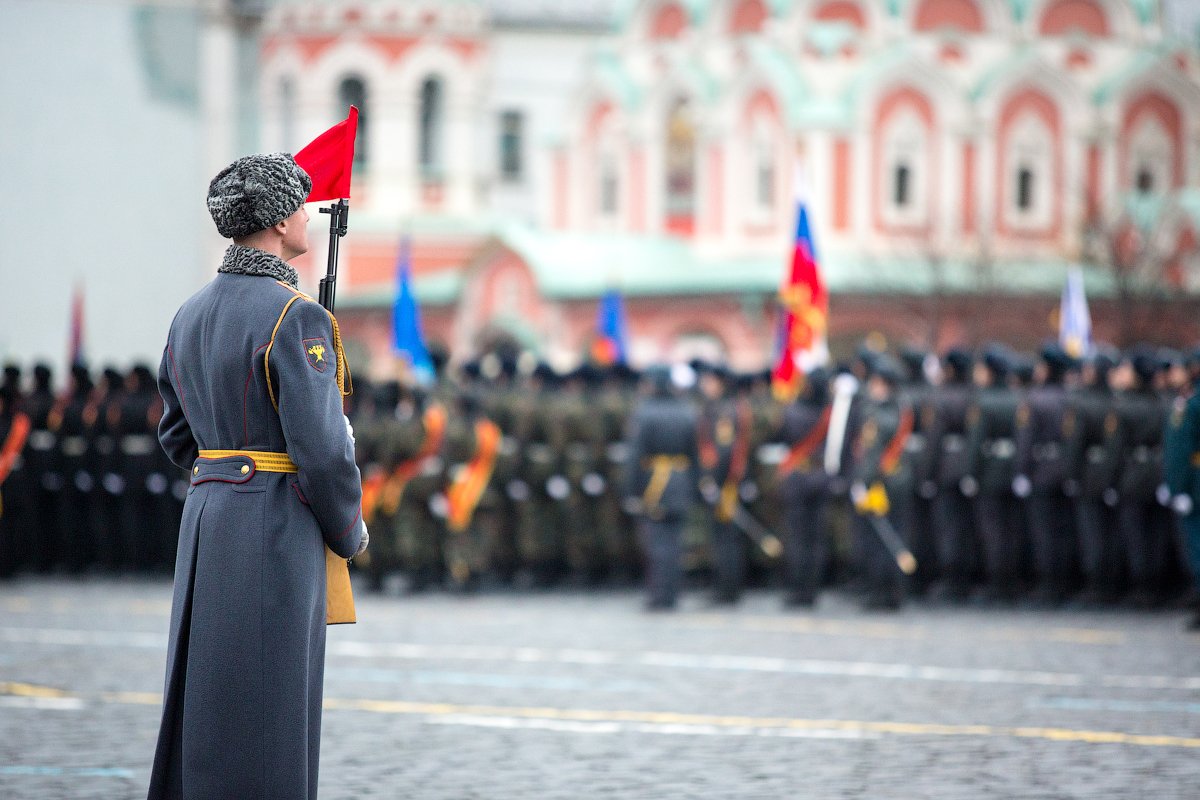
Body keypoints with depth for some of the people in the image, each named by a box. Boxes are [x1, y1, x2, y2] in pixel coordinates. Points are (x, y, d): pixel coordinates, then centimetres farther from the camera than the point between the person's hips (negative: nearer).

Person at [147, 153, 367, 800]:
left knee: (200, 701, 12)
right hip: (277, 528, -8)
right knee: (268, 712, -4)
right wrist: (350, 531, -1)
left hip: (206, 517, 8)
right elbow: (321, 449, -17)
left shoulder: (192, 316, 12)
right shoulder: (296, 318, -14)